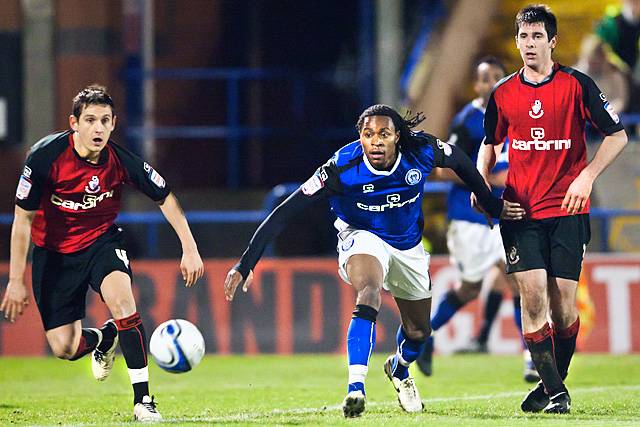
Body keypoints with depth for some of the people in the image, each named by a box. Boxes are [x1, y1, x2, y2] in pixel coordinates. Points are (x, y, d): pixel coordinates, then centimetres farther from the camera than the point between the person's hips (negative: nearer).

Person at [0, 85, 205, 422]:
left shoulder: (122, 161, -18)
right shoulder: (46, 155, -23)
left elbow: (165, 198, -1)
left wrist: (189, 248, -6)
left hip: (101, 240, 0)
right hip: (54, 252, 0)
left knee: (121, 297, -31)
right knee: (64, 349, -5)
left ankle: (143, 401, -24)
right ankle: (103, 338, 34)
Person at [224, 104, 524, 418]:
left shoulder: (422, 151, -25)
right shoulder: (342, 168, -31)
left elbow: (459, 161, -1)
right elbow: (284, 212, -31)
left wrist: (491, 204, 10)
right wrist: (246, 264, -36)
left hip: (408, 246, 4)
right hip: (362, 238, -4)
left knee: (419, 331, 16)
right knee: (369, 295, -36)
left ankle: (399, 368, 52)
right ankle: (355, 388, -39)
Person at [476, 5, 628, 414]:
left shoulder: (577, 84, -2)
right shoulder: (503, 94, 7)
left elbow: (617, 135, 0)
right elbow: (490, 145, 22)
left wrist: (586, 177, -11)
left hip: (568, 209, -2)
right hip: (520, 210, 2)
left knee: (563, 301, -3)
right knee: (533, 294, -11)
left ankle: (555, 381, 16)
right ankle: (554, 391, -7)